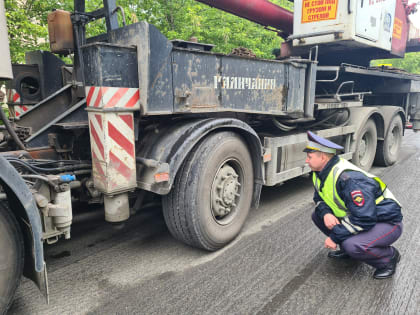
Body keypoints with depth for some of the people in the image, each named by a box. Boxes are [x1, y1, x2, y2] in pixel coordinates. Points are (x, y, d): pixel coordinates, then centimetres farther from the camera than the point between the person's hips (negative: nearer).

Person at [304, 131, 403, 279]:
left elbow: (364, 220, -33)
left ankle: (389, 257, -1)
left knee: (353, 246, -33)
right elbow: (320, 199, 8)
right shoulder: (320, 173, -3)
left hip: (386, 222, -9)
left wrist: (334, 236, -24)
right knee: (318, 215, 0)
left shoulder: (349, 179, -32)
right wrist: (326, 214, -16)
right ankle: (348, 248, 15)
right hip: (355, 216, 9)